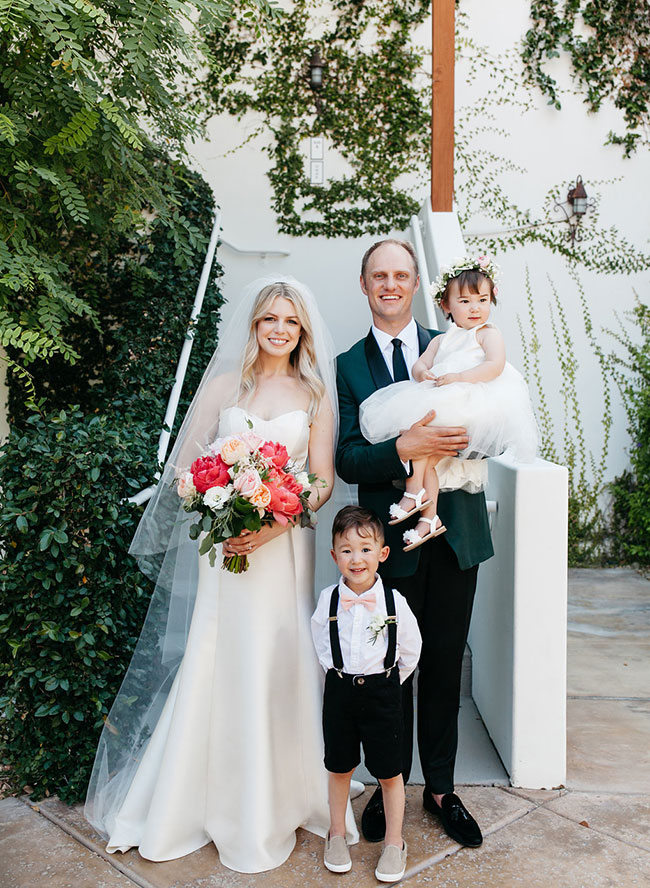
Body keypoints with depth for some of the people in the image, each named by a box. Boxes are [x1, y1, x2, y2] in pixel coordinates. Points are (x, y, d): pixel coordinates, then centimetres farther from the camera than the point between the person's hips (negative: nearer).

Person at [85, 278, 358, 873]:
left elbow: (323, 481, 1)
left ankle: (279, 800, 24)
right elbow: (186, 466, 4)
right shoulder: (224, 385, 6)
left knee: (278, 667, 4)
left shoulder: (315, 395, 6)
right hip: (223, 543, 0)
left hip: (285, 548, 0)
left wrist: (275, 523, -15)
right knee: (213, 667, 3)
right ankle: (195, 800, 22)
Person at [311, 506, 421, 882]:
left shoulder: (393, 601, -12)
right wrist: (339, 675, 8)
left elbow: (411, 647, 2)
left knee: (389, 772, 7)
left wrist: (388, 679, 7)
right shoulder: (328, 600, -8)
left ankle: (395, 844, 25)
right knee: (340, 767, 14)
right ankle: (337, 835, 34)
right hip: (340, 691, 1)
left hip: (383, 692, -1)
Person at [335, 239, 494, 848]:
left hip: (455, 532, 2)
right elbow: (347, 460, -8)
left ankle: (440, 789, 31)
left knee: (445, 664, 13)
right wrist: (404, 448, -25)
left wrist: (460, 436, -19)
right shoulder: (349, 365, 2)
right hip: (392, 539, -1)